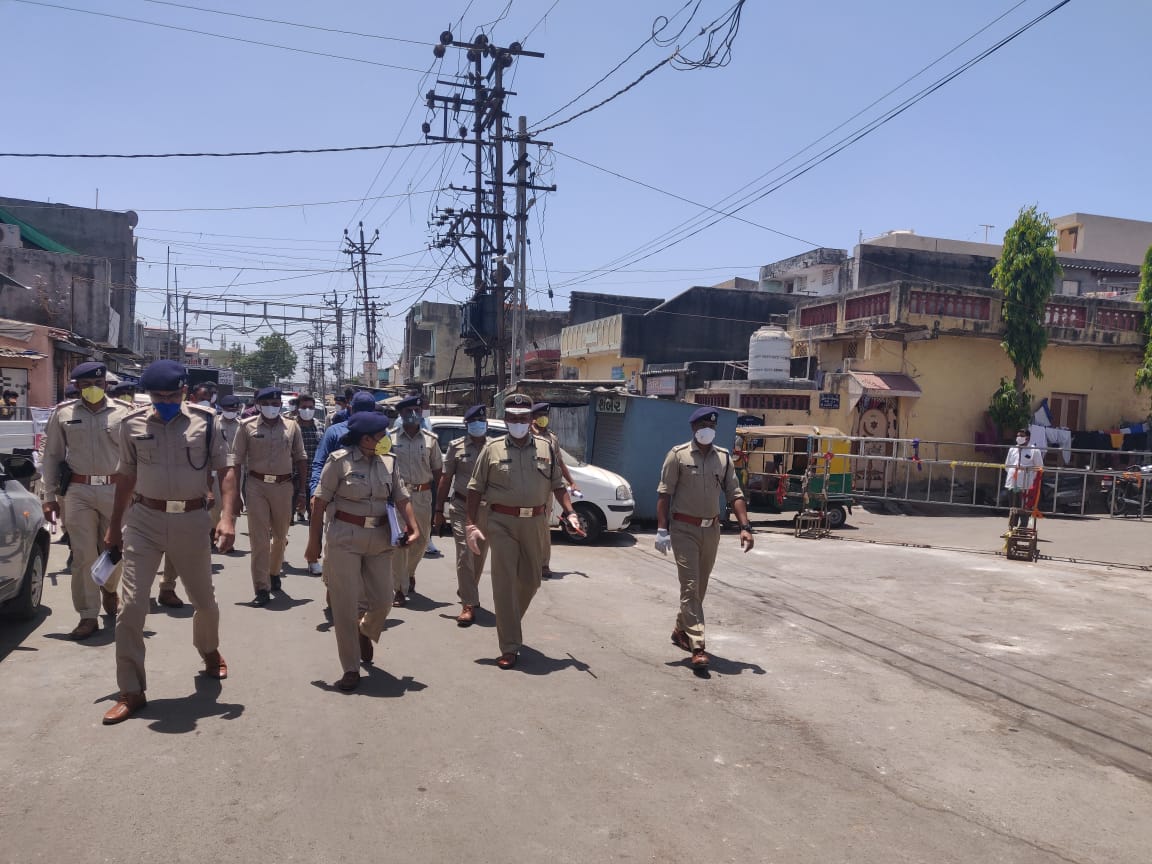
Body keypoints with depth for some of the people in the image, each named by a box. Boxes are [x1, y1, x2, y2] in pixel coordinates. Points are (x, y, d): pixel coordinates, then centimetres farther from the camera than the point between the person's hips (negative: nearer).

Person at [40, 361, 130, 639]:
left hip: (115, 489, 0)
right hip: (78, 491, 0)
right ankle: (88, 615, 8)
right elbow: (52, 457, 8)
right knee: (83, 555, -1)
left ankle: (109, 589, 42)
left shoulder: (123, 413, 1)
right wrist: (50, 497, 6)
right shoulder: (63, 414, 5)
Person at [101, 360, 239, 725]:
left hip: (191, 521, 0)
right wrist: (114, 527, 15)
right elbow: (126, 476, 11)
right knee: (131, 605, -4)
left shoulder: (203, 422, -4)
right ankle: (131, 691, 9)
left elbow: (227, 469, -3)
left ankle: (209, 650, 47)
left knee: (204, 600, 15)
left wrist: (227, 517, -15)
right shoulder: (133, 424, 1)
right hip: (144, 520, 1)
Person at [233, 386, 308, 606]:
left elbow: (301, 459, 8)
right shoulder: (247, 427, 0)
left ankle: (274, 572, 39)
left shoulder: (291, 427, 4)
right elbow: (238, 461, 1)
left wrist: (302, 491, 5)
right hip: (256, 485, -2)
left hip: (283, 486, 2)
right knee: (259, 538, -3)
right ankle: (262, 588, 0)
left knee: (280, 535, 15)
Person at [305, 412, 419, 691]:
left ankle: (364, 632, 43)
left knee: (382, 601, 9)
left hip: (379, 540, 4)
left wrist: (414, 527, -11)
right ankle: (351, 669, 13)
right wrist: (314, 541, -6)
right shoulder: (340, 461, -9)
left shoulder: (388, 462, 4)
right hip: (345, 539, -4)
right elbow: (320, 501, -7)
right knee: (345, 605, 1)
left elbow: (401, 498, 3)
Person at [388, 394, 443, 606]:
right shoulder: (391, 439, -1)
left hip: (423, 495, 3)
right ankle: (400, 589, 3)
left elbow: (437, 470, 10)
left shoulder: (430, 440, 6)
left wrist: (435, 499, 4)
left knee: (421, 539, 13)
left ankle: (409, 572, 42)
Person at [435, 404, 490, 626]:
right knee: (464, 554, -10)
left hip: (487, 508, 2)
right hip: (462, 507, -2)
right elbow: (446, 479, 4)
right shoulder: (456, 446, 1)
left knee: (479, 555, 14)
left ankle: (465, 591, 37)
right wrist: (439, 509, 2)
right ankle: (469, 605, -7)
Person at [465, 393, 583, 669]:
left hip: (535, 522, 3)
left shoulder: (546, 449, 8)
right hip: (502, 522, -3)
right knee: (504, 583, -5)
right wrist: (471, 525, -6)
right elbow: (475, 488, 2)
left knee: (530, 581, 13)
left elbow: (558, 485, 11)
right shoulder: (492, 449, 2)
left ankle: (509, 626, 40)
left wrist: (570, 513, -3)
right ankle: (510, 647, 0)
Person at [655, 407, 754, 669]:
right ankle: (697, 647, -9)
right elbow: (664, 493, -7)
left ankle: (681, 630, 34)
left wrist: (745, 527, -6)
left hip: (711, 529, 5)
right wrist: (662, 530, -13)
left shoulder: (724, 457, 5)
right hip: (684, 529, -5)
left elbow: (734, 494, 5)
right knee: (690, 586, -8)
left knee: (700, 586, 14)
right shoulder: (678, 455, -6)